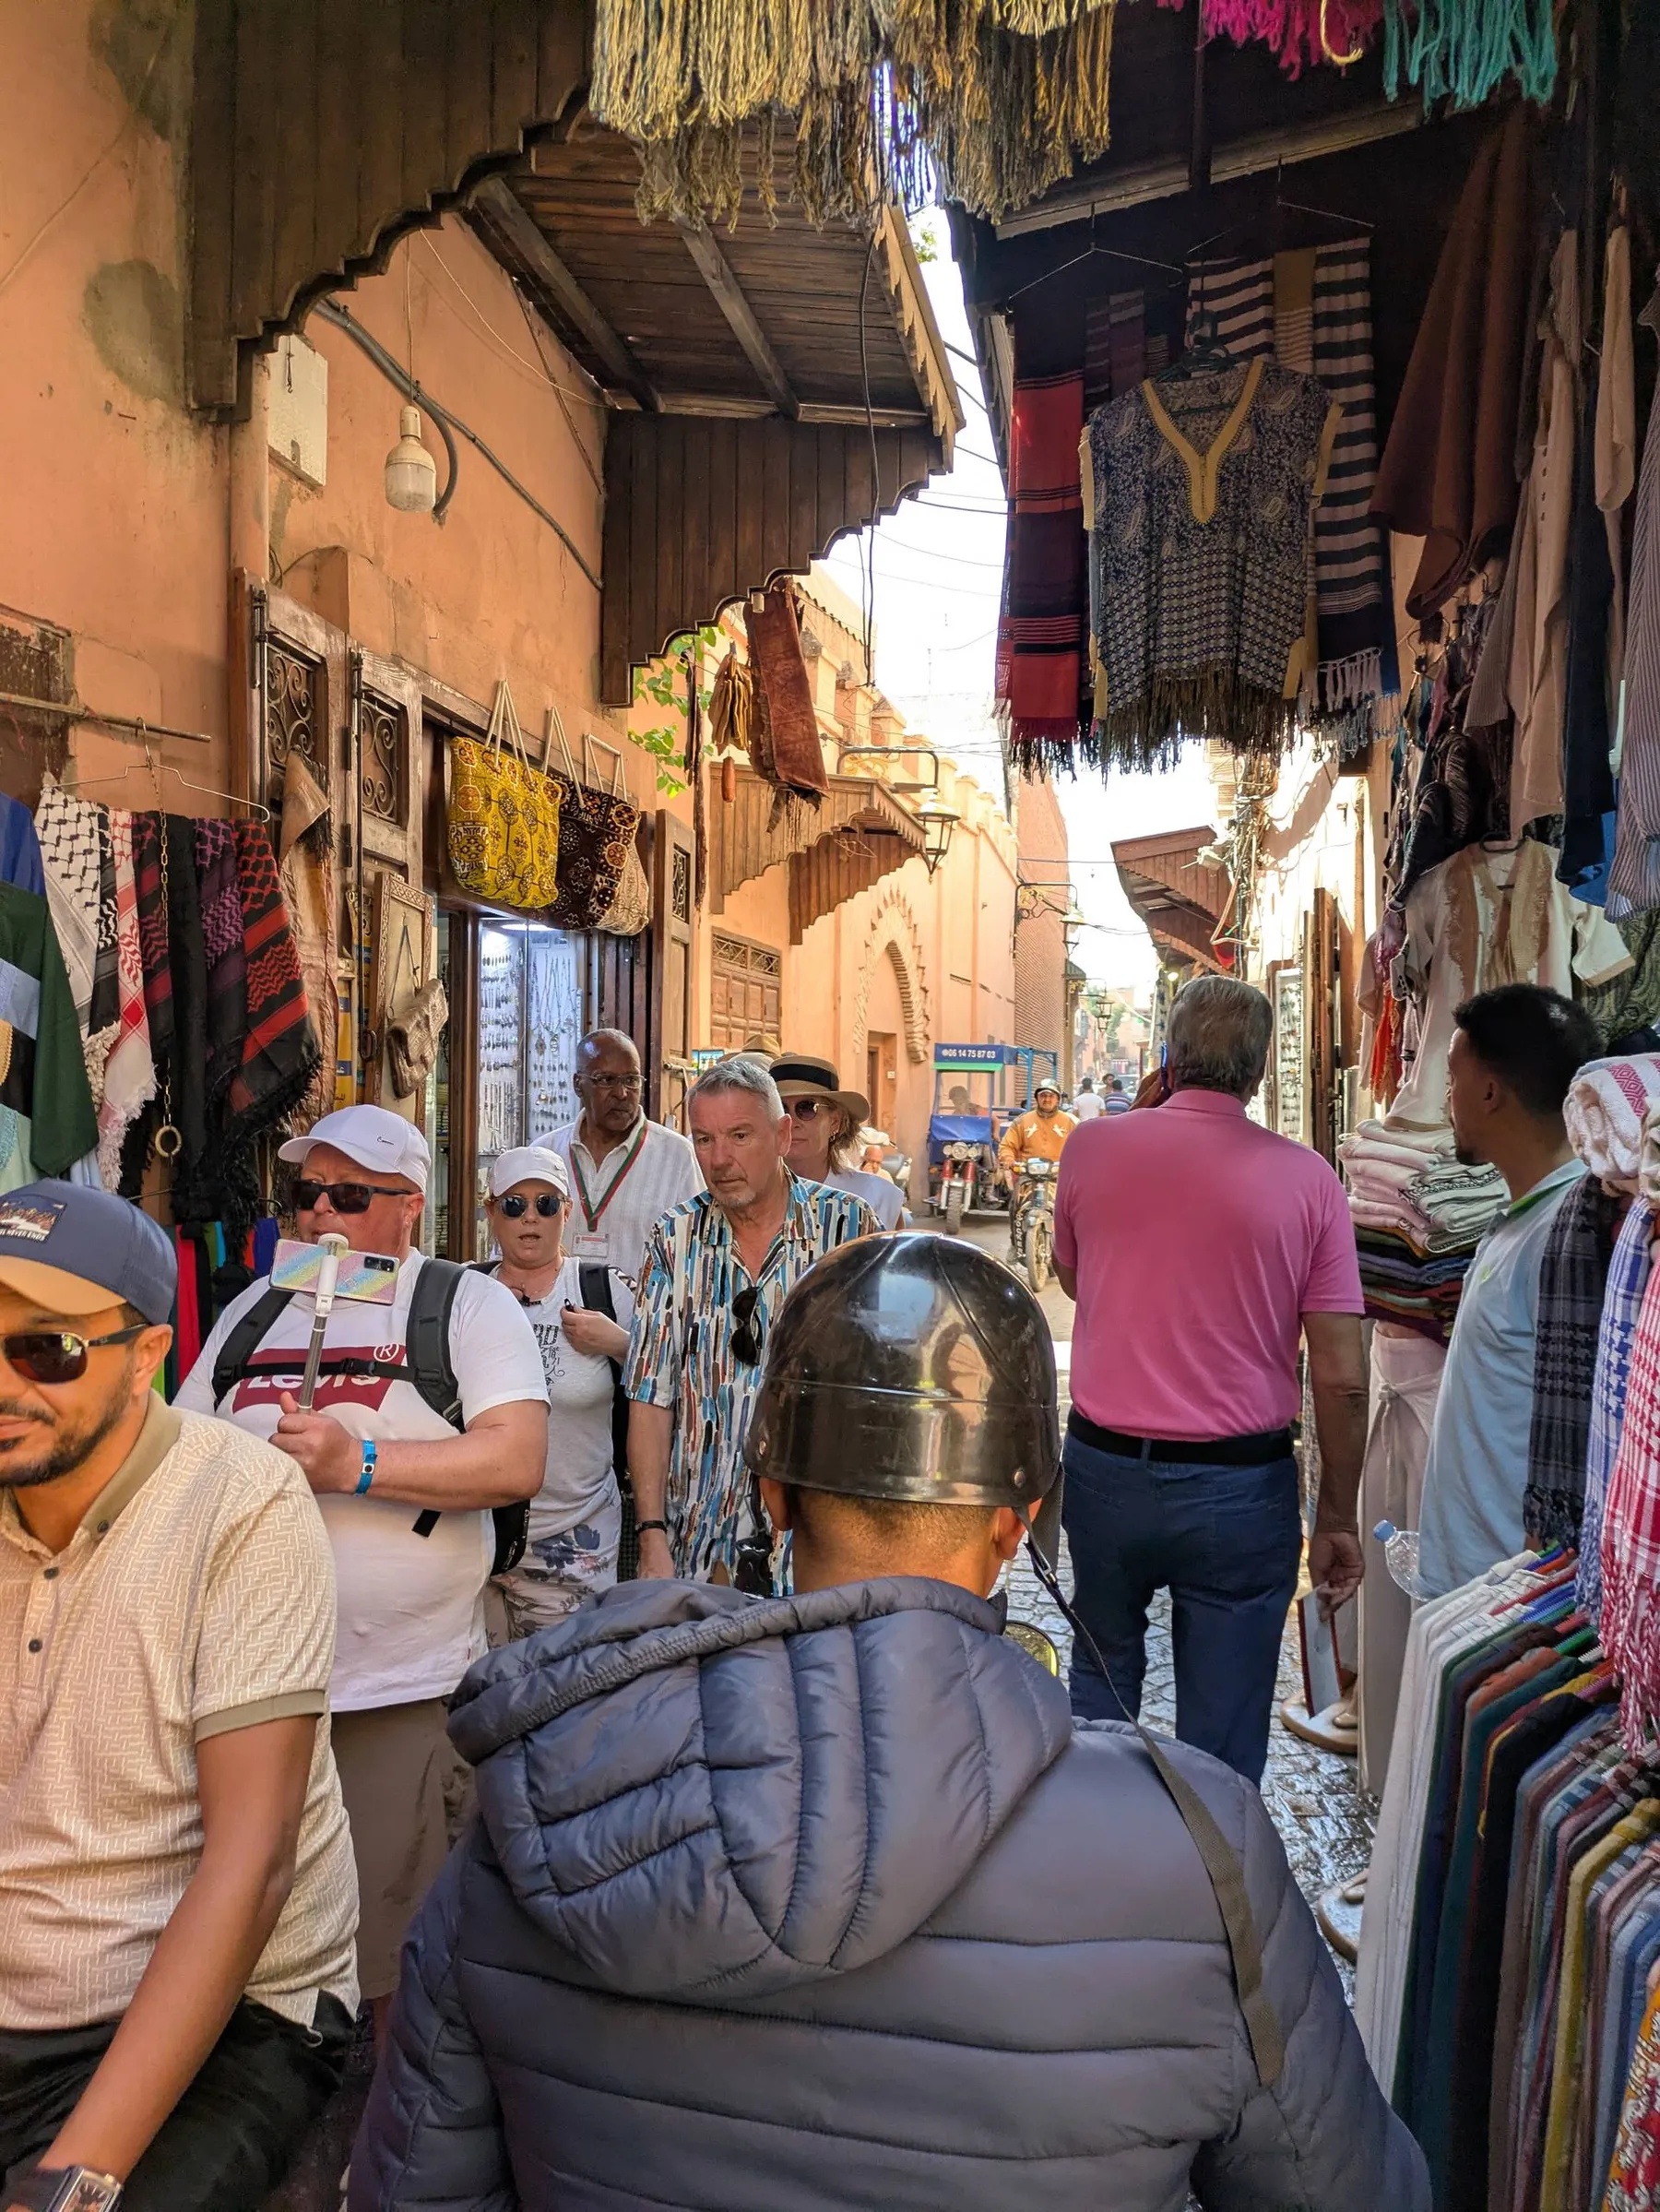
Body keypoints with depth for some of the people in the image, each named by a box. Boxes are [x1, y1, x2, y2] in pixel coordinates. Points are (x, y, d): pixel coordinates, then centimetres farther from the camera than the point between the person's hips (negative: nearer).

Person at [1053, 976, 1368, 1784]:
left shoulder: (1092, 1147, -5)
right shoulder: (1306, 1178, -8)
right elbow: (1341, 1379, -8)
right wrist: (1337, 1518, 4)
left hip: (1105, 1468, 2)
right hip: (1240, 1488, -2)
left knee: (1100, 1675, 25)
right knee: (1223, 1731, 10)